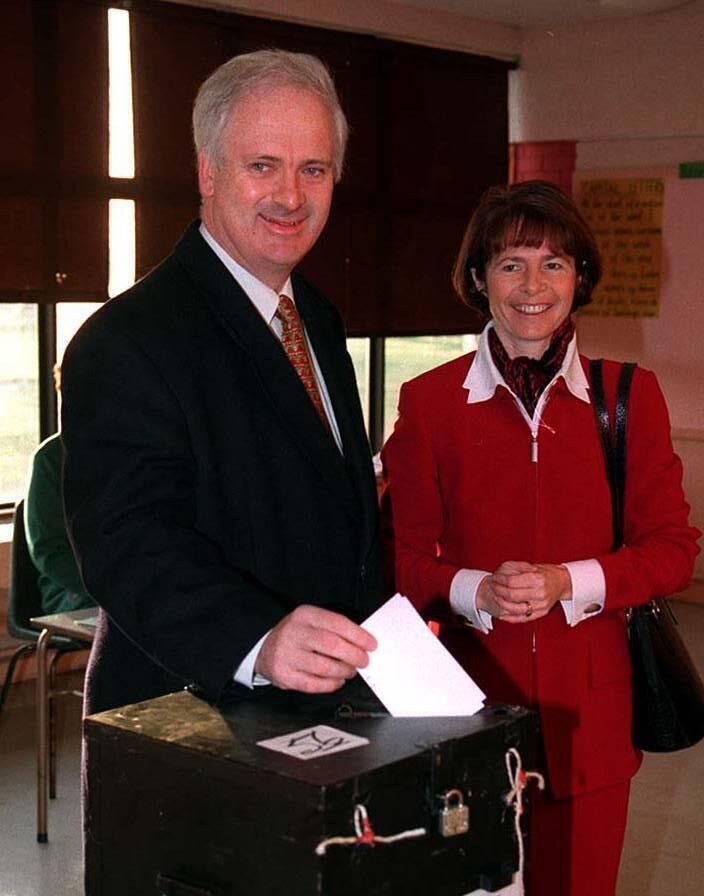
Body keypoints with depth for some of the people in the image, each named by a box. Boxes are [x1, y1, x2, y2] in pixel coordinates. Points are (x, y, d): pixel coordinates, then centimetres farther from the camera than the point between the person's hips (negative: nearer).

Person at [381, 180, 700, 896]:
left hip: (588, 709, 1)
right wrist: (474, 590, -17)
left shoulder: (628, 395, 2)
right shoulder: (429, 401, 0)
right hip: (469, 700, -1)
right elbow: (403, 556, 2)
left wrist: (569, 582, -14)